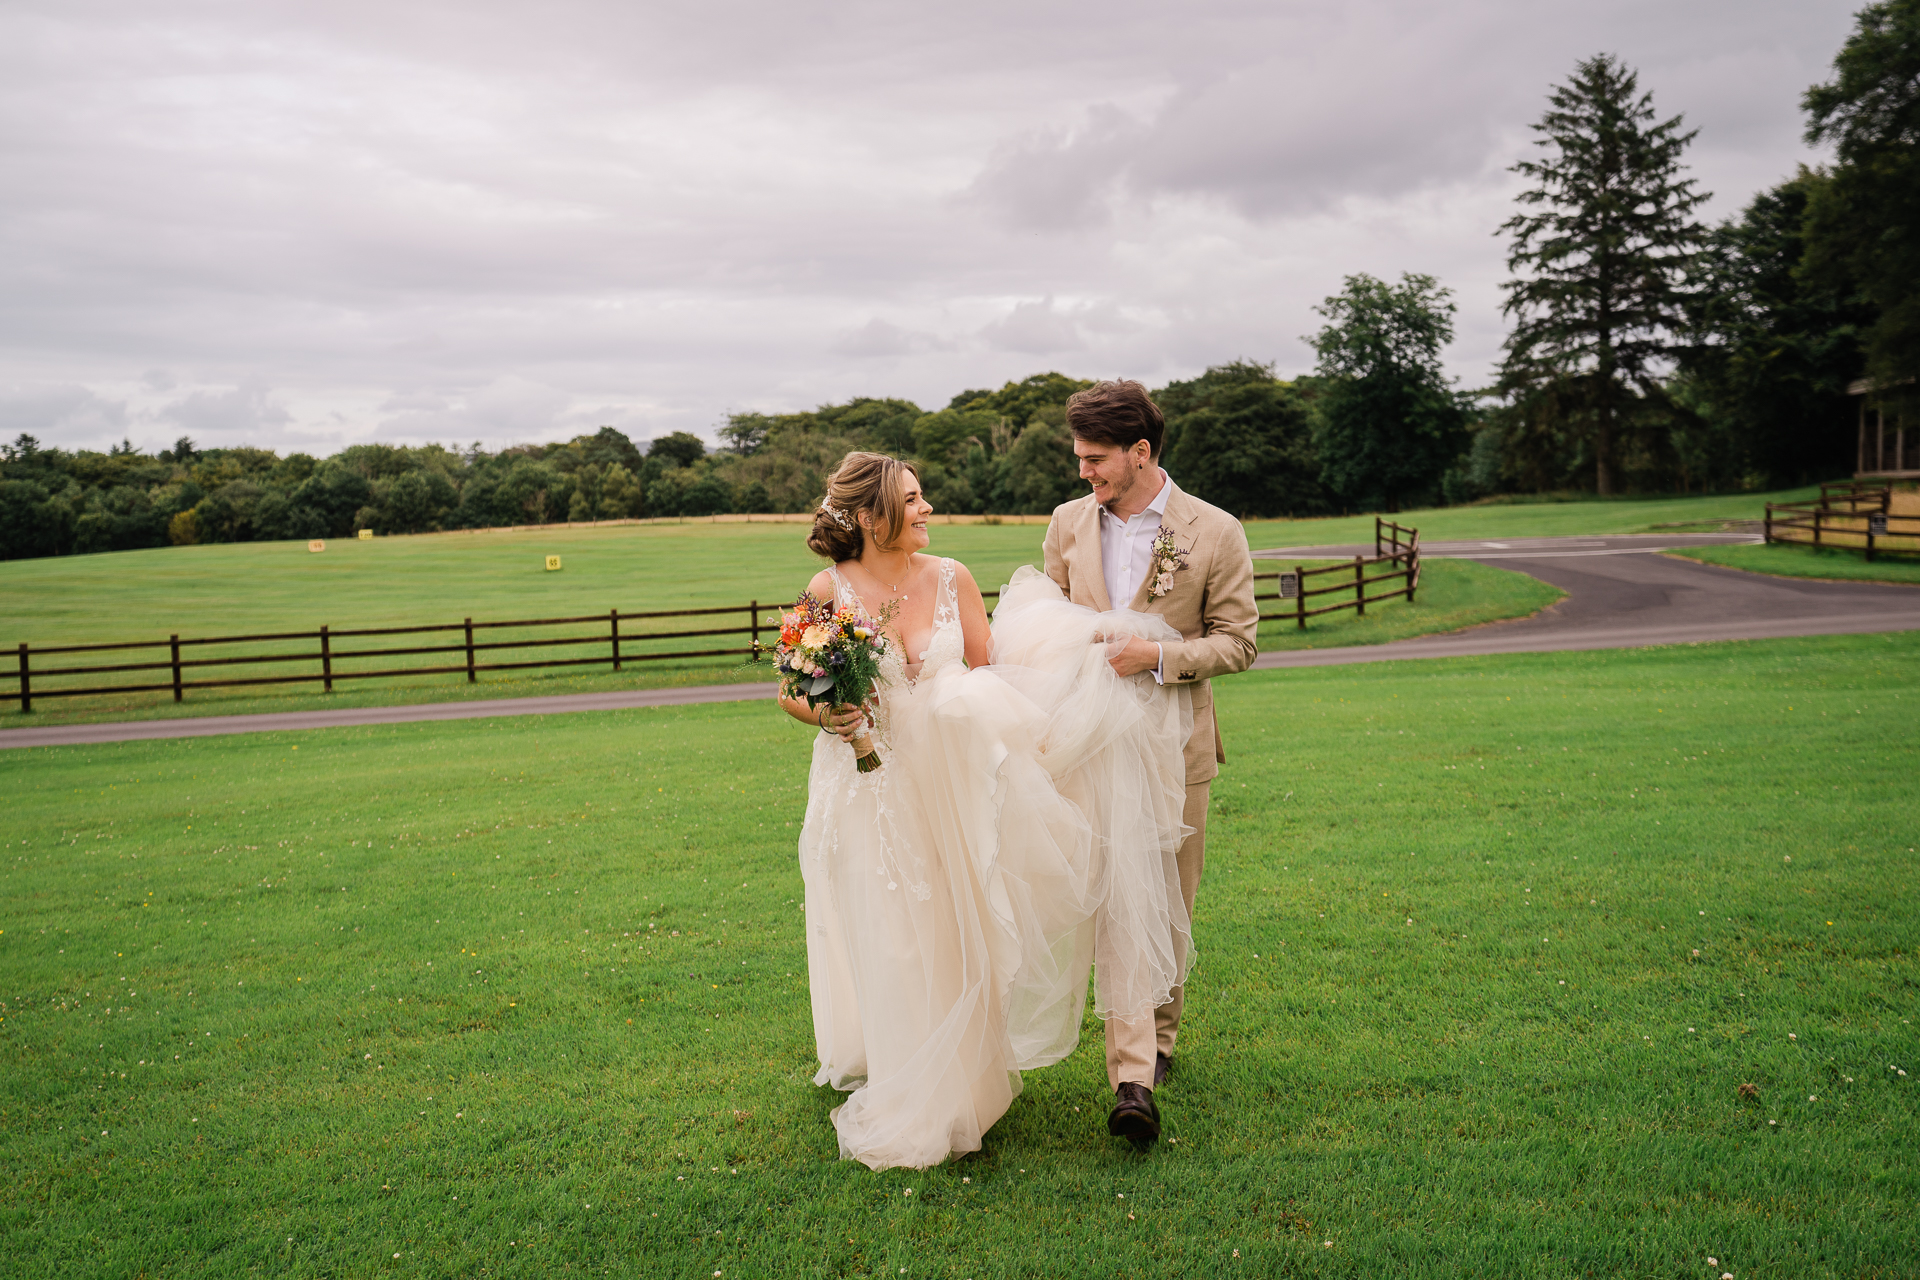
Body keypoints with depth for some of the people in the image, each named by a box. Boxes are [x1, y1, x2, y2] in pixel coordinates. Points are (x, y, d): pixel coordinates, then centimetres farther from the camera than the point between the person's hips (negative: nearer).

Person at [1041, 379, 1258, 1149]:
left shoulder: (1215, 533, -7)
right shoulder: (1067, 524, 4)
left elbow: (1238, 642, -5)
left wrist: (1159, 656, -20)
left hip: (1174, 746, -1)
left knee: (1167, 907, 11)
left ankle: (1159, 1038, 33)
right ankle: (1133, 1079, -5)